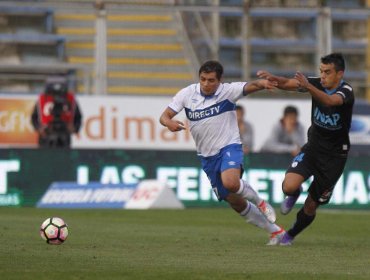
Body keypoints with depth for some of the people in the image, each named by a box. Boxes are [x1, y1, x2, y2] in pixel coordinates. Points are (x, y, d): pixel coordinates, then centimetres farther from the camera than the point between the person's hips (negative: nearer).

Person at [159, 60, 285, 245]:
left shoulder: (228, 91, -12)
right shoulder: (187, 94, -3)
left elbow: (249, 87, -30)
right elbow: (164, 116, -4)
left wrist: (261, 83, -53)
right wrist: (169, 123, -28)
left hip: (229, 147, -5)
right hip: (207, 156, 5)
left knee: (231, 182, -35)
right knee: (235, 202, 8)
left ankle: (259, 202, -3)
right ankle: (275, 231, 25)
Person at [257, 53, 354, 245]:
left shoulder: (346, 91, -19)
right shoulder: (316, 83, -6)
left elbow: (331, 100, -41)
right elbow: (288, 84, -18)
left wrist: (308, 87, -58)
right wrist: (273, 78, -40)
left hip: (335, 155, -3)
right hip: (312, 148, 3)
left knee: (311, 206, 3)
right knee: (289, 186, -23)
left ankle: (291, 235, 31)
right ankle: (295, 194, 15)